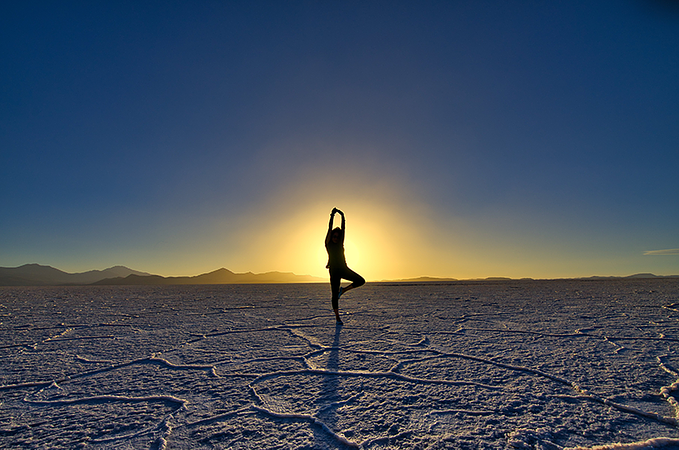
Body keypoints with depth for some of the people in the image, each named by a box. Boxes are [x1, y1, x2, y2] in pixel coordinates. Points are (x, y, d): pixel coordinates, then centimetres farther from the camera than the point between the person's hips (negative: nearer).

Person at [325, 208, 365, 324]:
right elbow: (330, 228, -7)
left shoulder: (340, 244, 10)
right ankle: (337, 318, 8)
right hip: (334, 271, -4)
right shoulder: (328, 244, 0)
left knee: (360, 281, -10)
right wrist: (332, 216, -9)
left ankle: (343, 290, 7)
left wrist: (342, 216, 1)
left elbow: (343, 229, 5)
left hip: (343, 269, 4)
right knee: (335, 295, -3)